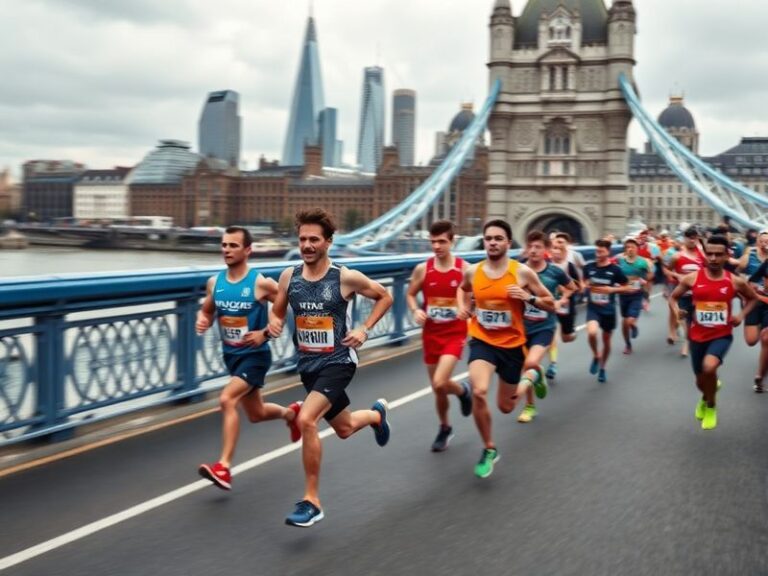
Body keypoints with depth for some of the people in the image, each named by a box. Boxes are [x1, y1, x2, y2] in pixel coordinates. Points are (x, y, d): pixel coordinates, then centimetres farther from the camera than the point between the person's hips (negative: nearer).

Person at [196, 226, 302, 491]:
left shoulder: (261, 283, -17)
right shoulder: (214, 282, -2)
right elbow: (207, 311, 14)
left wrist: (265, 333, -18)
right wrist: (202, 321, -10)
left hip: (255, 355, -6)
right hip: (231, 355, 7)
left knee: (227, 400, -26)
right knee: (256, 414, 20)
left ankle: (223, 467, -22)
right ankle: (291, 412, 52)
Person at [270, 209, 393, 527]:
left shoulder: (346, 278, -13)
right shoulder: (288, 276, -3)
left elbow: (385, 297, 2)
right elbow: (278, 312, 11)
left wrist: (364, 329, -8)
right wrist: (274, 325, -12)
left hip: (338, 362, -5)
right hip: (307, 364, 6)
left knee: (306, 420, -26)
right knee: (344, 428, 22)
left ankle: (311, 501, -12)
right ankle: (377, 414, 59)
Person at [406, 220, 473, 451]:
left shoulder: (465, 269, -9)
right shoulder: (422, 269, -4)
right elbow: (410, 294, 10)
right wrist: (415, 310, -10)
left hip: (455, 333, -3)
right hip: (431, 334, 3)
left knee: (440, 383, -21)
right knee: (437, 388, 11)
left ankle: (463, 390, 16)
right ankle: (445, 428, 37)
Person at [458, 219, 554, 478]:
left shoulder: (522, 272, -11)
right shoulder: (472, 272, -4)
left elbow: (551, 304, -2)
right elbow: (463, 289, 22)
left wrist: (529, 297, -20)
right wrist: (463, 307, 2)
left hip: (512, 344, -1)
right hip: (482, 341, 1)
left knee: (506, 407, 12)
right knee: (479, 392, -26)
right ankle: (489, 449, -2)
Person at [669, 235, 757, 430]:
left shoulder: (736, 281, -7)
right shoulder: (691, 278, -8)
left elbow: (752, 298, 12)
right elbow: (673, 297, 6)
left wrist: (741, 315, -4)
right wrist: (676, 310, -15)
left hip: (722, 335, -2)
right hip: (698, 335, 2)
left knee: (709, 367, -29)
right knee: (701, 380, 14)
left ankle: (711, 406, 1)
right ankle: (706, 398, 55)